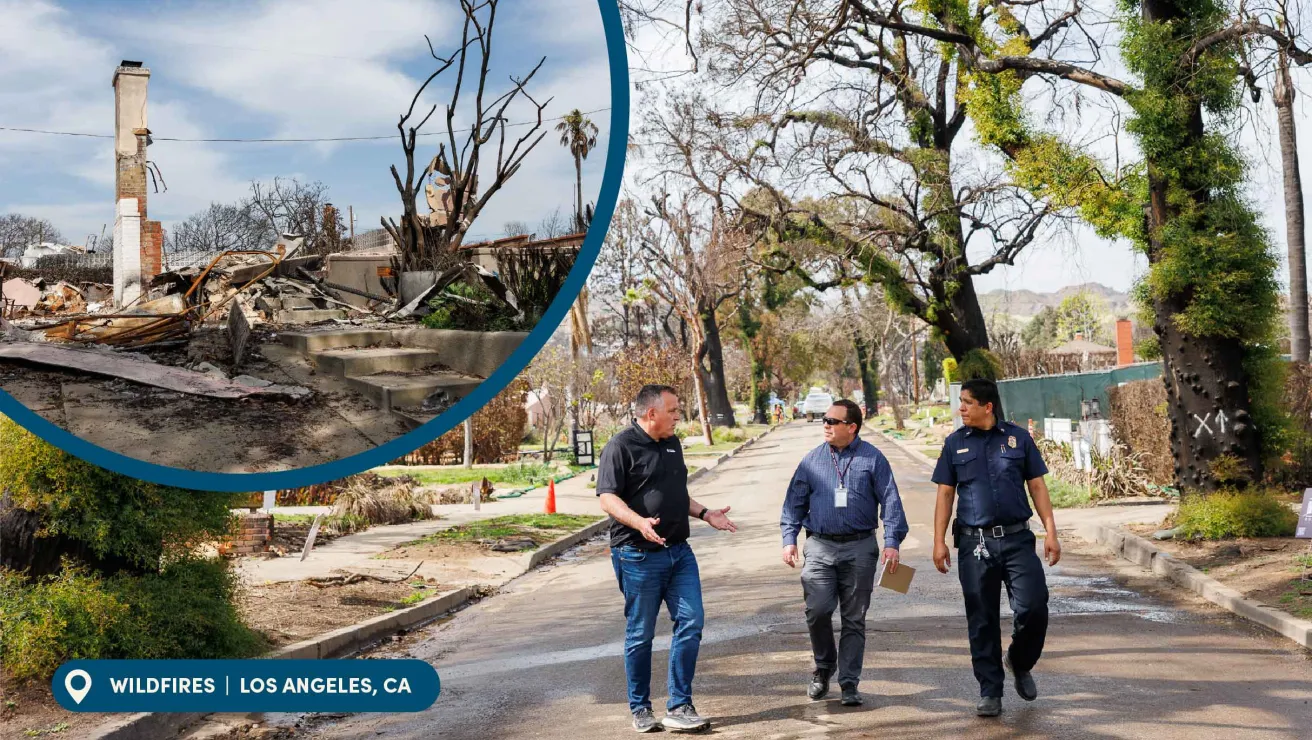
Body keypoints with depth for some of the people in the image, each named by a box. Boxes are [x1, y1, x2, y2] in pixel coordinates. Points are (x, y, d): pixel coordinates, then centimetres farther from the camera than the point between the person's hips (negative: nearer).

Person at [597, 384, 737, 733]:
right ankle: (640, 710, 17)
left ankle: (679, 707, 8)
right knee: (640, 634, 4)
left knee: (691, 623, 0)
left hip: (679, 551, 7)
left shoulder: (672, 444, 16)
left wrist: (704, 513, 12)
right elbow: (608, 498, -17)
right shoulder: (620, 447, -10)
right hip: (639, 556, -7)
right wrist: (639, 523, -31)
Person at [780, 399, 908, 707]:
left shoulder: (872, 459, 2)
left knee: (854, 619, 4)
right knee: (817, 611, -10)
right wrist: (789, 539, 1)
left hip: (860, 549, -1)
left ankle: (849, 683, 12)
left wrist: (892, 541, -9)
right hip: (820, 546, 1)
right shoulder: (812, 460, 8)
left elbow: (890, 501, 0)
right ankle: (823, 668, 15)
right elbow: (794, 503, 11)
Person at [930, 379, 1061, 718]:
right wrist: (939, 541, 2)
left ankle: (1019, 662, 21)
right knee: (982, 622, 4)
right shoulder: (955, 443, 6)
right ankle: (990, 693, 15)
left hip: (1017, 539, 0)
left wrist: (1051, 532, 1)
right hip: (974, 543, 1)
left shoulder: (1018, 438, 5)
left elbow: (1037, 487, 8)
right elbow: (945, 495, 8)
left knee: (1033, 607, -9)